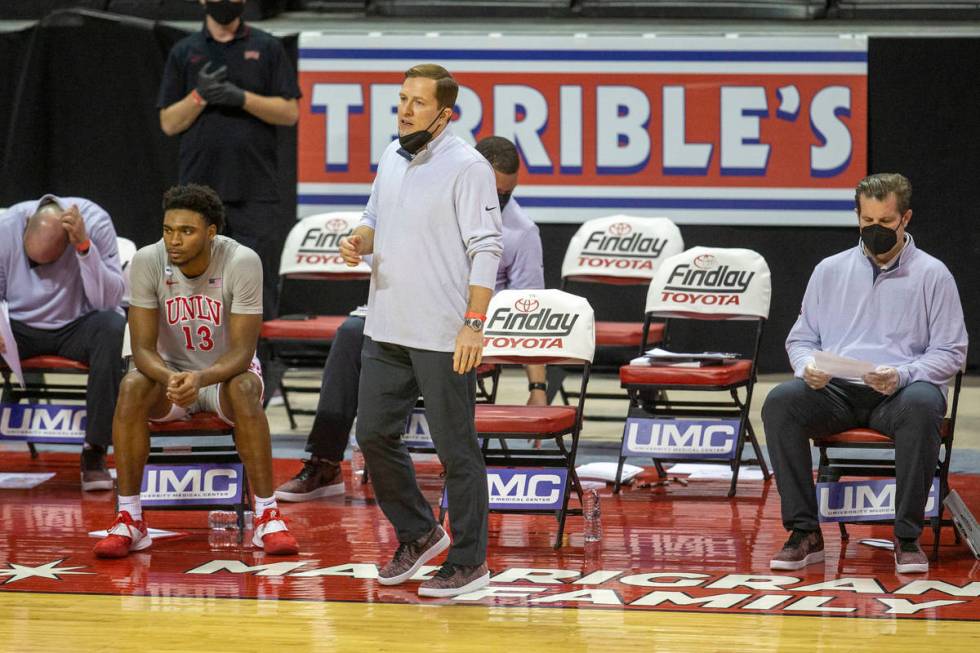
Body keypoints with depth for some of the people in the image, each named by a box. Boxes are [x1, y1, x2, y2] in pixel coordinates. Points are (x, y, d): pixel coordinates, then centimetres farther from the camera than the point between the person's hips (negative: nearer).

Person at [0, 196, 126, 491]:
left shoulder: (95, 223, -18)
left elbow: (108, 300, -24)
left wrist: (84, 246, -36)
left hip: (75, 328, -1)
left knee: (112, 327, -34)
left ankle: (95, 451, -29)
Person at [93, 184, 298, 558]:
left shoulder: (242, 262, -22)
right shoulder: (148, 262, -16)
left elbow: (242, 351, -23)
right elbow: (143, 348, -17)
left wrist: (201, 378, -43)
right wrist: (169, 378, -40)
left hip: (226, 372, -2)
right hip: (171, 371, 2)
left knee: (244, 389, -36)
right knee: (132, 387, -31)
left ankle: (267, 516, -27)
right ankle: (129, 520, -25)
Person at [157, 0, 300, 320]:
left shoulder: (267, 48, 9)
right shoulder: (184, 52, 11)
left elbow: (290, 112, 3)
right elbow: (169, 123, 9)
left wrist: (242, 98, -10)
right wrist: (200, 96, -9)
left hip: (256, 191, -1)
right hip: (200, 188, 1)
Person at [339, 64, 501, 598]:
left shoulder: (467, 167, -12)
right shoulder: (391, 158, 11)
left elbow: (486, 249, -14)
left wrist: (474, 323, -20)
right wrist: (358, 241, 0)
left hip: (443, 337, -8)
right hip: (386, 331, 8)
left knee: (455, 449, 0)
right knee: (374, 435, 11)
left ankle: (468, 562, 9)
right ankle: (418, 535, 29)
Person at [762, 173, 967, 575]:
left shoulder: (932, 275, 6)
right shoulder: (830, 271, 16)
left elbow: (950, 352, 2)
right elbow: (801, 338, 19)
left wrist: (902, 375, -17)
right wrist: (808, 367, -7)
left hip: (899, 393, -3)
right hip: (836, 391, 3)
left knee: (921, 406, -39)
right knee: (780, 402, -28)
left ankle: (907, 537, -30)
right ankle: (804, 533, -26)